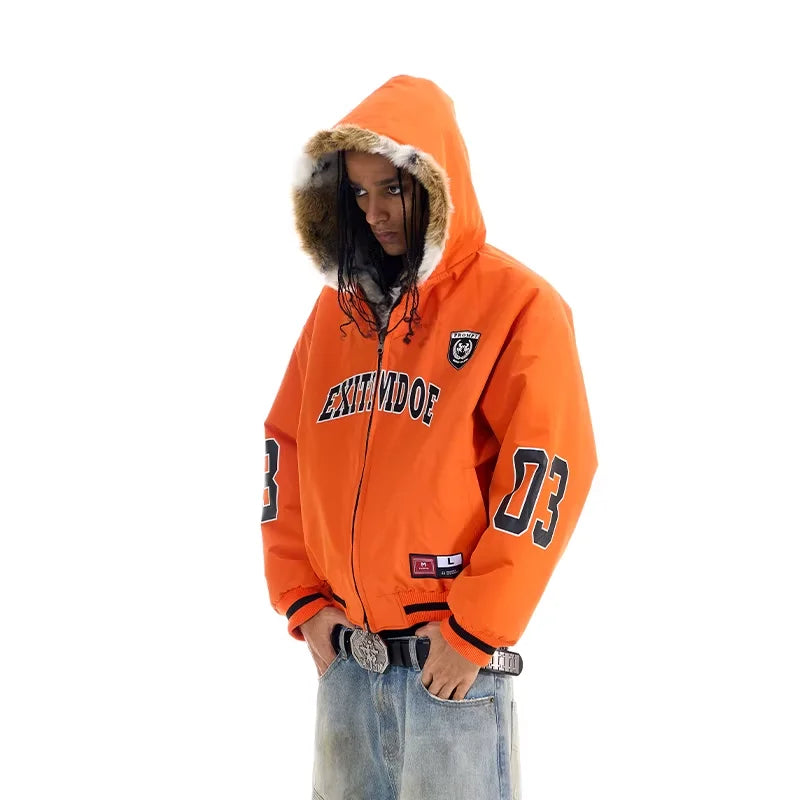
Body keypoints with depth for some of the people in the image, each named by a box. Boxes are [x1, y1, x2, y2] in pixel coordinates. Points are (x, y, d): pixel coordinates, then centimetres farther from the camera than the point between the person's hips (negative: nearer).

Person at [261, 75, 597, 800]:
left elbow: (550, 468, -12)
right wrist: (301, 600, 6)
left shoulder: (517, 303, -6)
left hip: (453, 664, -5)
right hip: (343, 660, 5)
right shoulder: (338, 307, 12)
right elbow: (287, 450, 15)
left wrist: (474, 632, -14)